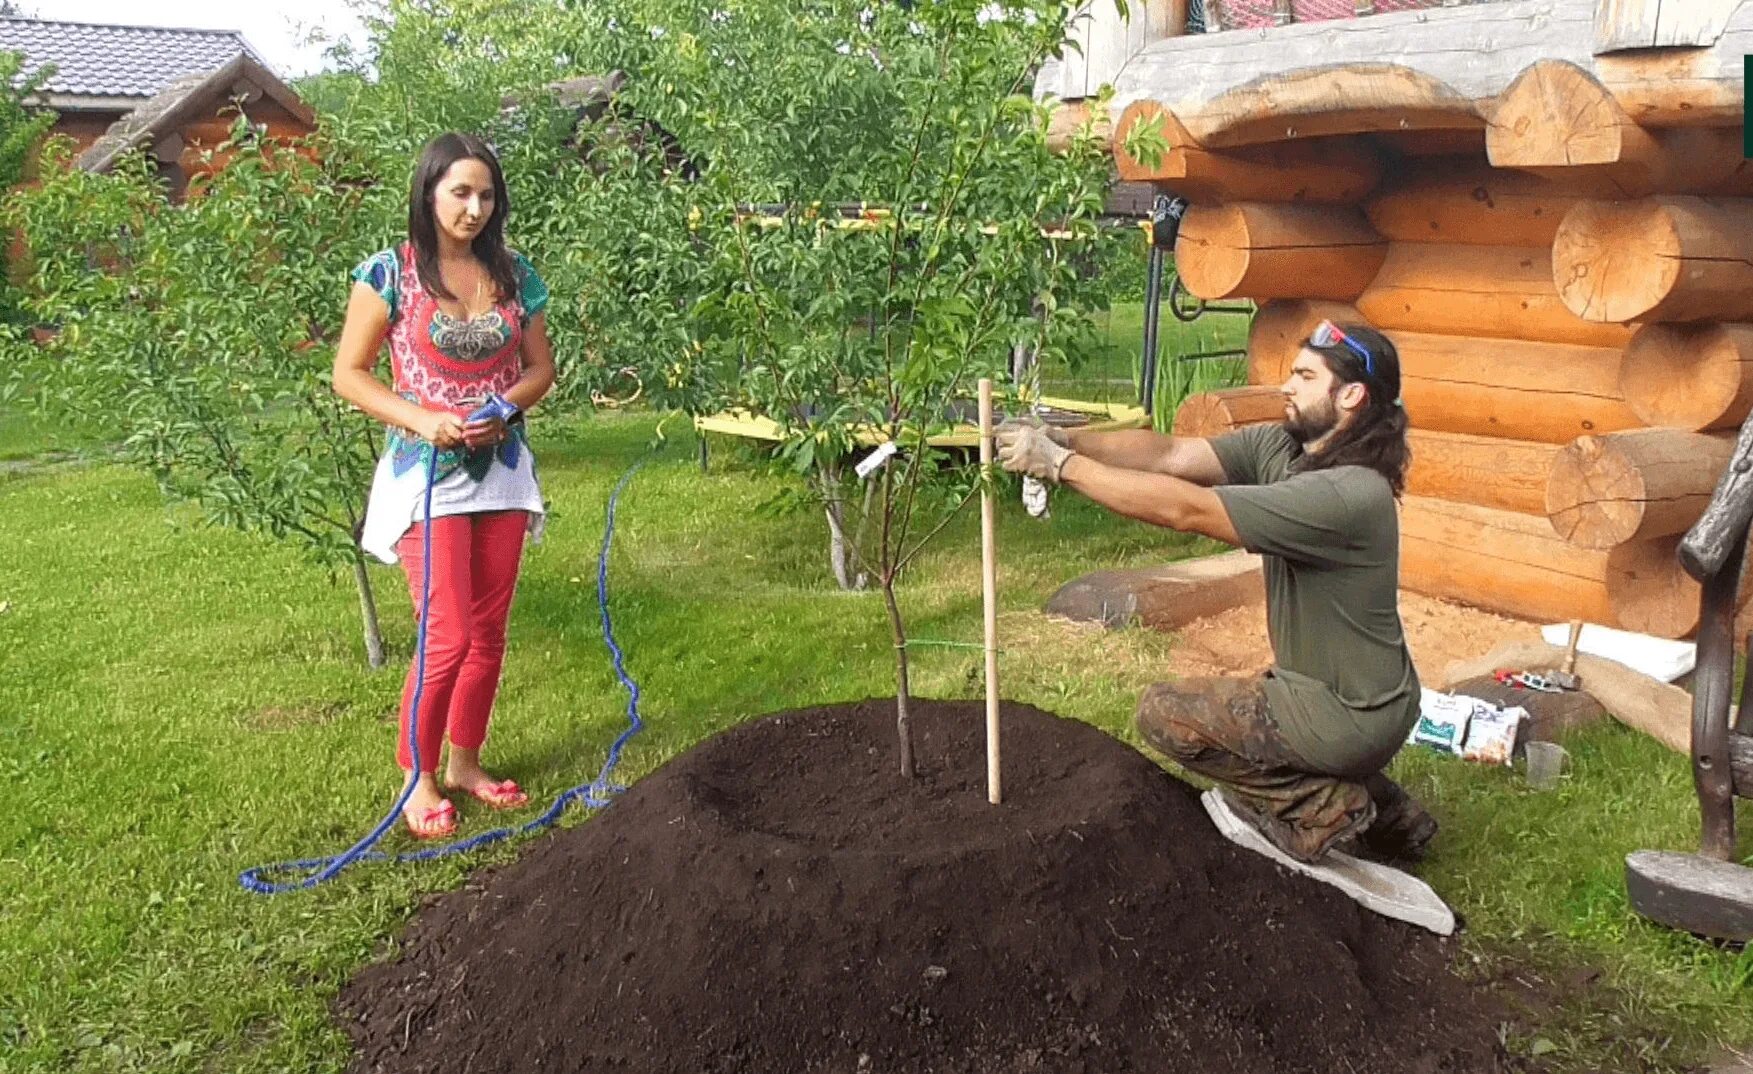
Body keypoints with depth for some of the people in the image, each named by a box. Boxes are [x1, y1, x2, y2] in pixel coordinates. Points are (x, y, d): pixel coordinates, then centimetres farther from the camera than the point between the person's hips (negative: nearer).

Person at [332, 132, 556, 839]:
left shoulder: (513, 275, 4)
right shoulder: (391, 272, -7)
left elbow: (540, 366, 10)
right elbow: (348, 374, -6)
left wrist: (503, 408, -11)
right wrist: (422, 419, -19)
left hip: (502, 469, 5)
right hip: (428, 472, -5)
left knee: (489, 632, 10)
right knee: (449, 638, -7)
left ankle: (465, 763, 27)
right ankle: (418, 776, 12)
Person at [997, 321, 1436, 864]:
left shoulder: (1348, 494, -30)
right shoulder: (1279, 446, -3)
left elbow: (1185, 509, -34)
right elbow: (1169, 454, -12)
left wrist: (1061, 465, -32)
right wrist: (1065, 439, -26)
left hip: (1350, 715, -9)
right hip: (1348, 692, 9)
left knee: (1163, 713, -4)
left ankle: (1323, 807, 2)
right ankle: (1383, 814, 25)